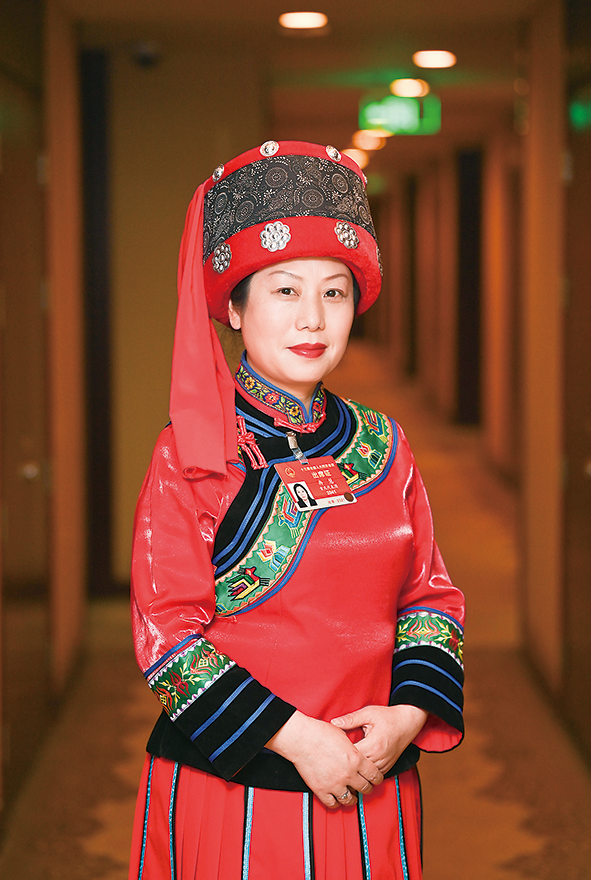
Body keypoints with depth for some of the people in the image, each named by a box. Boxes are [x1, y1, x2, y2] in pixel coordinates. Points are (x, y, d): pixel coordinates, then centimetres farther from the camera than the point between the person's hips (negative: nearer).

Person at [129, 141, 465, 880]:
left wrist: (408, 716, -9)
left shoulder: (382, 446, 5)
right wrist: (295, 738, -17)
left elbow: (432, 597, 8)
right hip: (228, 793, -4)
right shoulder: (192, 455, -8)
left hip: (369, 790, 4)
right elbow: (165, 631, -12)